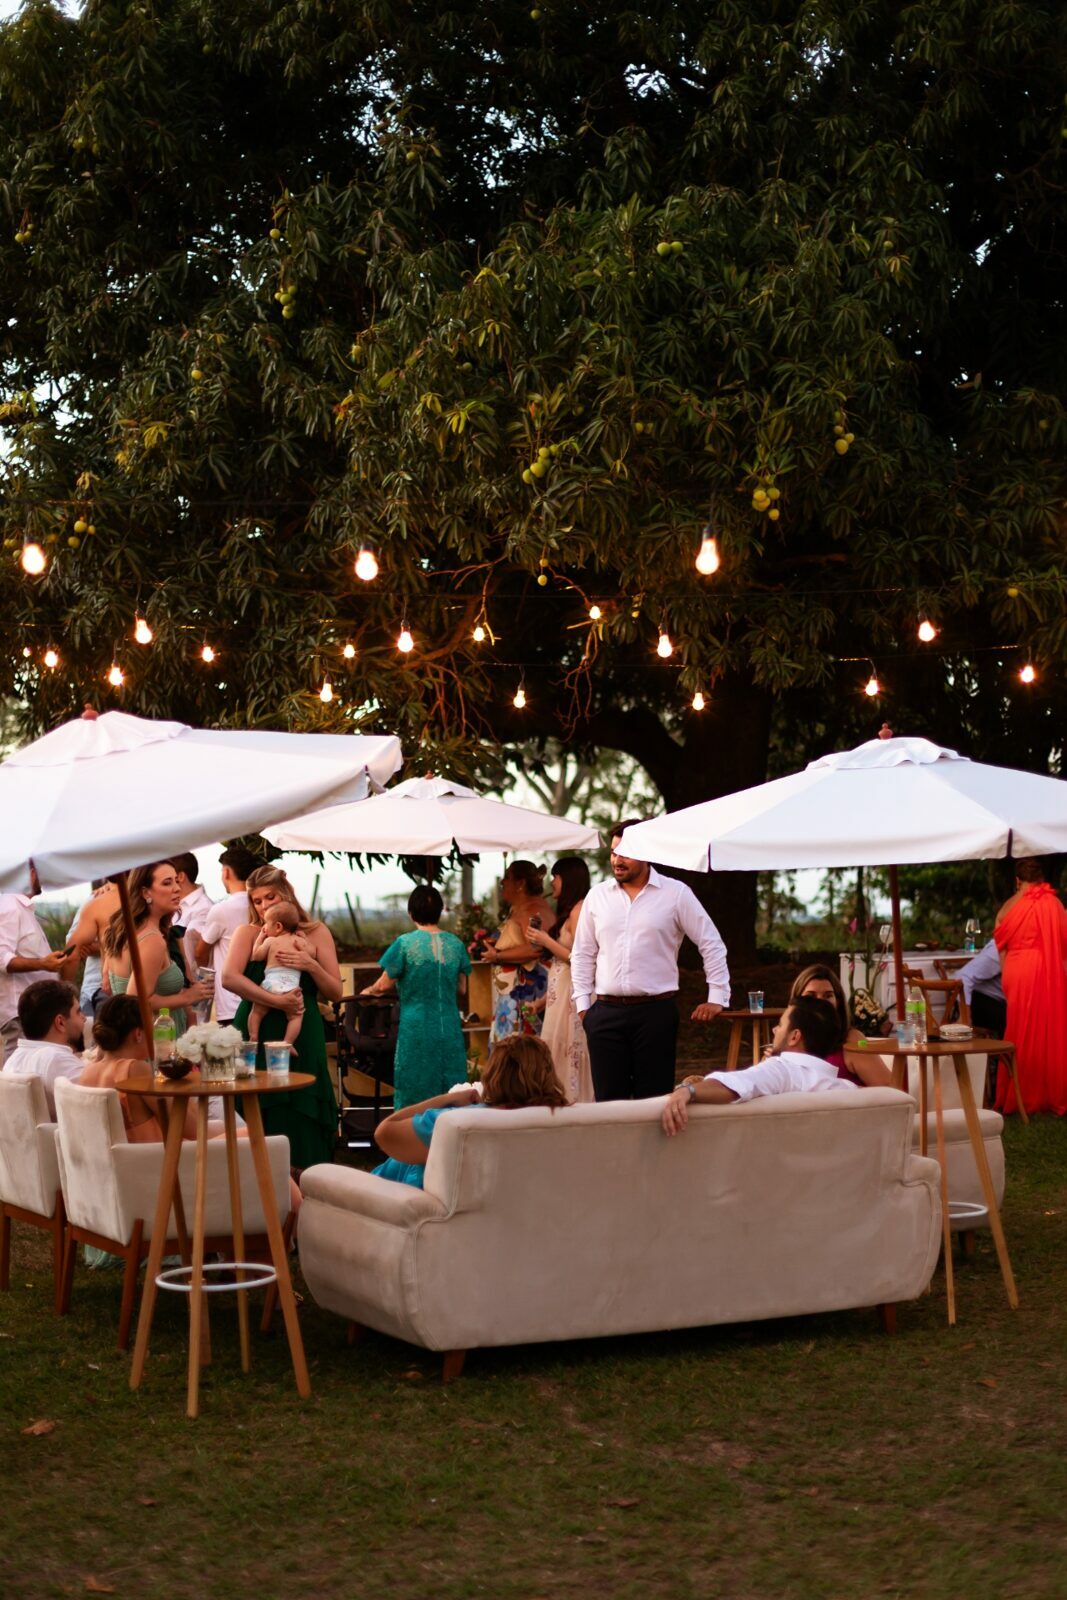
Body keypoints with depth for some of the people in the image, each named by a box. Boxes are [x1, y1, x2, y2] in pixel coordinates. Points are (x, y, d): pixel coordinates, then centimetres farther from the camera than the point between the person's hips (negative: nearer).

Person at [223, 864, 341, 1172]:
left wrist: (311, 965, -13)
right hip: (256, 1034, 0)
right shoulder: (249, 933, 5)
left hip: (302, 1037, 1)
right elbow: (229, 978, -13)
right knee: (260, 1120, -1)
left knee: (301, 1115, -2)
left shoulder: (316, 933, 8)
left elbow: (335, 992, 5)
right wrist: (277, 1001, -21)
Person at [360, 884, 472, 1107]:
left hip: (417, 1031, -3)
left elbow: (385, 984, -1)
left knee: (415, 1093, 4)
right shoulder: (456, 944, 1)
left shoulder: (405, 944, -8)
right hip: (449, 1031, 3)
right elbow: (460, 987, 11)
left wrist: (369, 991, 20)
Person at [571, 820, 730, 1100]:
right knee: (609, 1098, 3)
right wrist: (583, 1003, 8)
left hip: (656, 1011, -3)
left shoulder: (675, 893, 1)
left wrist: (717, 998, -1)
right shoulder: (597, 896, 9)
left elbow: (712, 945, 4)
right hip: (606, 1011, 3)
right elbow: (583, 954, 15)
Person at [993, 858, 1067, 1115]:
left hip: (1017, 976, 1)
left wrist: (1007, 977, 12)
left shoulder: (1009, 906, 2)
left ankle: (1017, 1097, 12)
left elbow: (1000, 947, 4)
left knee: (1021, 1034, 8)